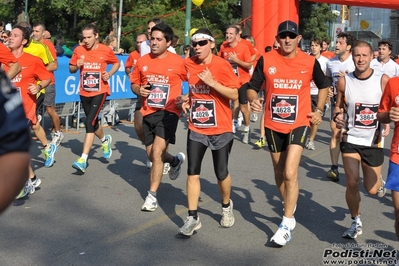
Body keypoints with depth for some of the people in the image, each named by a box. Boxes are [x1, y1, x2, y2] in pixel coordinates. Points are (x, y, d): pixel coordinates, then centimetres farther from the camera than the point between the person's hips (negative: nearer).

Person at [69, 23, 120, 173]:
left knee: (89, 123, -17)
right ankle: (105, 140, 50)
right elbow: (71, 69, 10)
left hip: (100, 92, -4)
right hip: (84, 93, 4)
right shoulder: (78, 50, 0)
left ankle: (83, 160, -18)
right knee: (93, 122, 17)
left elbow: (116, 63, 11)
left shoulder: (106, 51, -6)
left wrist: (110, 74, -7)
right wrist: (76, 65, -12)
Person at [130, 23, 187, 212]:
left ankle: (152, 196, -3)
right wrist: (139, 90, -8)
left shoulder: (178, 62, -8)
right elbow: (134, 83, 14)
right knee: (152, 155, 14)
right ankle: (176, 161, 48)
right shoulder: (142, 61, 2)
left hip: (168, 112, -5)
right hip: (149, 113, 5)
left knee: (157, 153, -16)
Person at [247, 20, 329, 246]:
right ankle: (290, 206, 43)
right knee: (279, 173, 17)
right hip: (273, 125, 3)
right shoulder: (266, 60, -6)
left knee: (290, 173, -16)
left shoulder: (310, 62, -6)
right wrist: (254, 99, -24)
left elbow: (324, 86, 12)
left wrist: (319, 111, 3)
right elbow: (253, 87, -2)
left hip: (299, 124, -2)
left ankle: (287, 224, -6)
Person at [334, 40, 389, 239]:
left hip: (374, 141, 0)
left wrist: (388, 122, -16)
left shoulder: (383, 80, -9)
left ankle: (379, 181, 44)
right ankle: (356, 223, 17)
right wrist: (337, 116, -12)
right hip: (351, 140, 1)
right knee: (352, 183, -7)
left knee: (371, 189, 6)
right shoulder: (344, 81, -5)